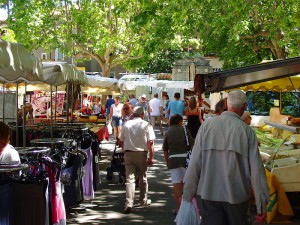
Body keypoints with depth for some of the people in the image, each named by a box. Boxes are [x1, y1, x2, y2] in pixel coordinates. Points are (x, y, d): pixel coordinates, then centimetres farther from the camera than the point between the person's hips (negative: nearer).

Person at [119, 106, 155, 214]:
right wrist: (151, 157, -8)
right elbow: (150, 143, -12)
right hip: (142, 154, -1)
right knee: (143, 178, 15)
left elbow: (121, 141, 9)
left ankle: (129, 204, -11)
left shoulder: (126, 124, 3)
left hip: (128, 154, 2)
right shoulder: (146, 125, -6)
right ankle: (143, 200, 29)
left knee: (130, 179, 0)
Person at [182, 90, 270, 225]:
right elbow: (256, 169, -5)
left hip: (209, 194, 0)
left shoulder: (207, 125, -2)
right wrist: (262, 205, 1)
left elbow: (195, 162, -3)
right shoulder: (247, 131, -5)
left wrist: (188, 194, 5)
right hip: (237, 195, 0)